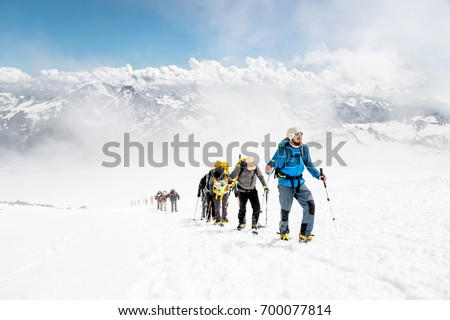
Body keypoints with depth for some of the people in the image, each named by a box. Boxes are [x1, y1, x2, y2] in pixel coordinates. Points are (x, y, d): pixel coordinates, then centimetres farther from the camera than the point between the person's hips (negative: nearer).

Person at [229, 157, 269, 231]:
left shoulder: (256, 167, -16)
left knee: (257, 207, -4)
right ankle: (241, 223, 23)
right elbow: (232, 177, -11)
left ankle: (254, 223, 13)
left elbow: (260, 176, 1)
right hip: (242, 190, -2)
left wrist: (265, 186, 1)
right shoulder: (240, 168, -24)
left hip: (252, 190, 3)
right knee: (242, 208, 1)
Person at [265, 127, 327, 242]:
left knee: (310, 205, -9)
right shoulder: (283, 150, -15)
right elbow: (273, 162, -17)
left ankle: (305, 234, 1)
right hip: (285, 184, -4)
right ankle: (284, 232, 33)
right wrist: (269, 169, -40)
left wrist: (318, 175, 0)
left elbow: (309, 164, 11)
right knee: (286, 210, 5)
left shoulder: (304, 148, 0)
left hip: (299, 183, 4)